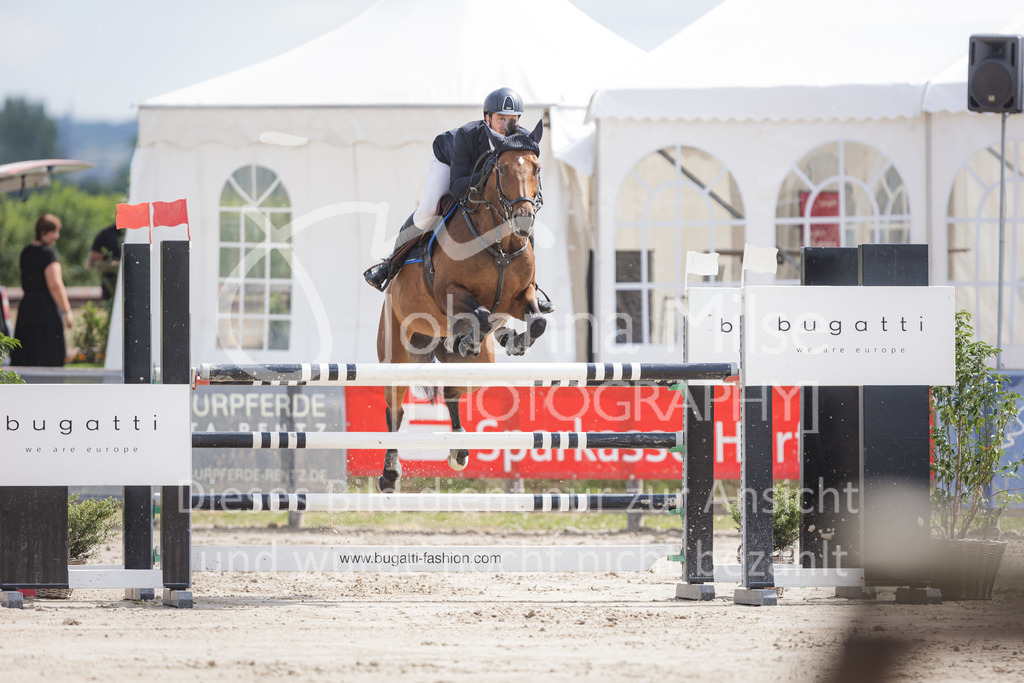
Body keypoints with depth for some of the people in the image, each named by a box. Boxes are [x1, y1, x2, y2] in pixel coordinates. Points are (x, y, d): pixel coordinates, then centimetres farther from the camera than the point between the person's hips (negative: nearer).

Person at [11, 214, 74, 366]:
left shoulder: (26, 253, 11)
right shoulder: (48, 254, -13)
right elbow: (55, 285, -20)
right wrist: (67, 311, -16)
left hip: (26, 306, 7)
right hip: (46, 308, -7)